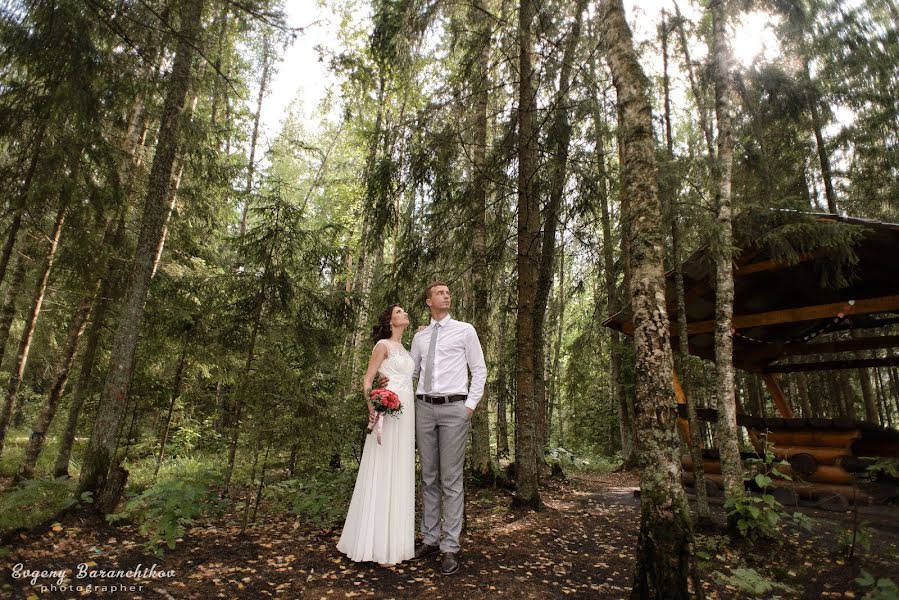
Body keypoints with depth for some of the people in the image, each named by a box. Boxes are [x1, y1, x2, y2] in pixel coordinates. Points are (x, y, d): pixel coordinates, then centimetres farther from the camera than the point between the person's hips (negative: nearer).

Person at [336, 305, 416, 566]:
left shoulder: (405, 349, 20)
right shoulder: (382, 345, -2)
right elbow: (367, 381, -7)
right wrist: (372, 408, -20)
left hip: (406, 415, 8)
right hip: (386, 412, -8)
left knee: (400, 475, 12)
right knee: (382, 474, -3)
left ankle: (395, 539, 24)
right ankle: (378, 544, 8)